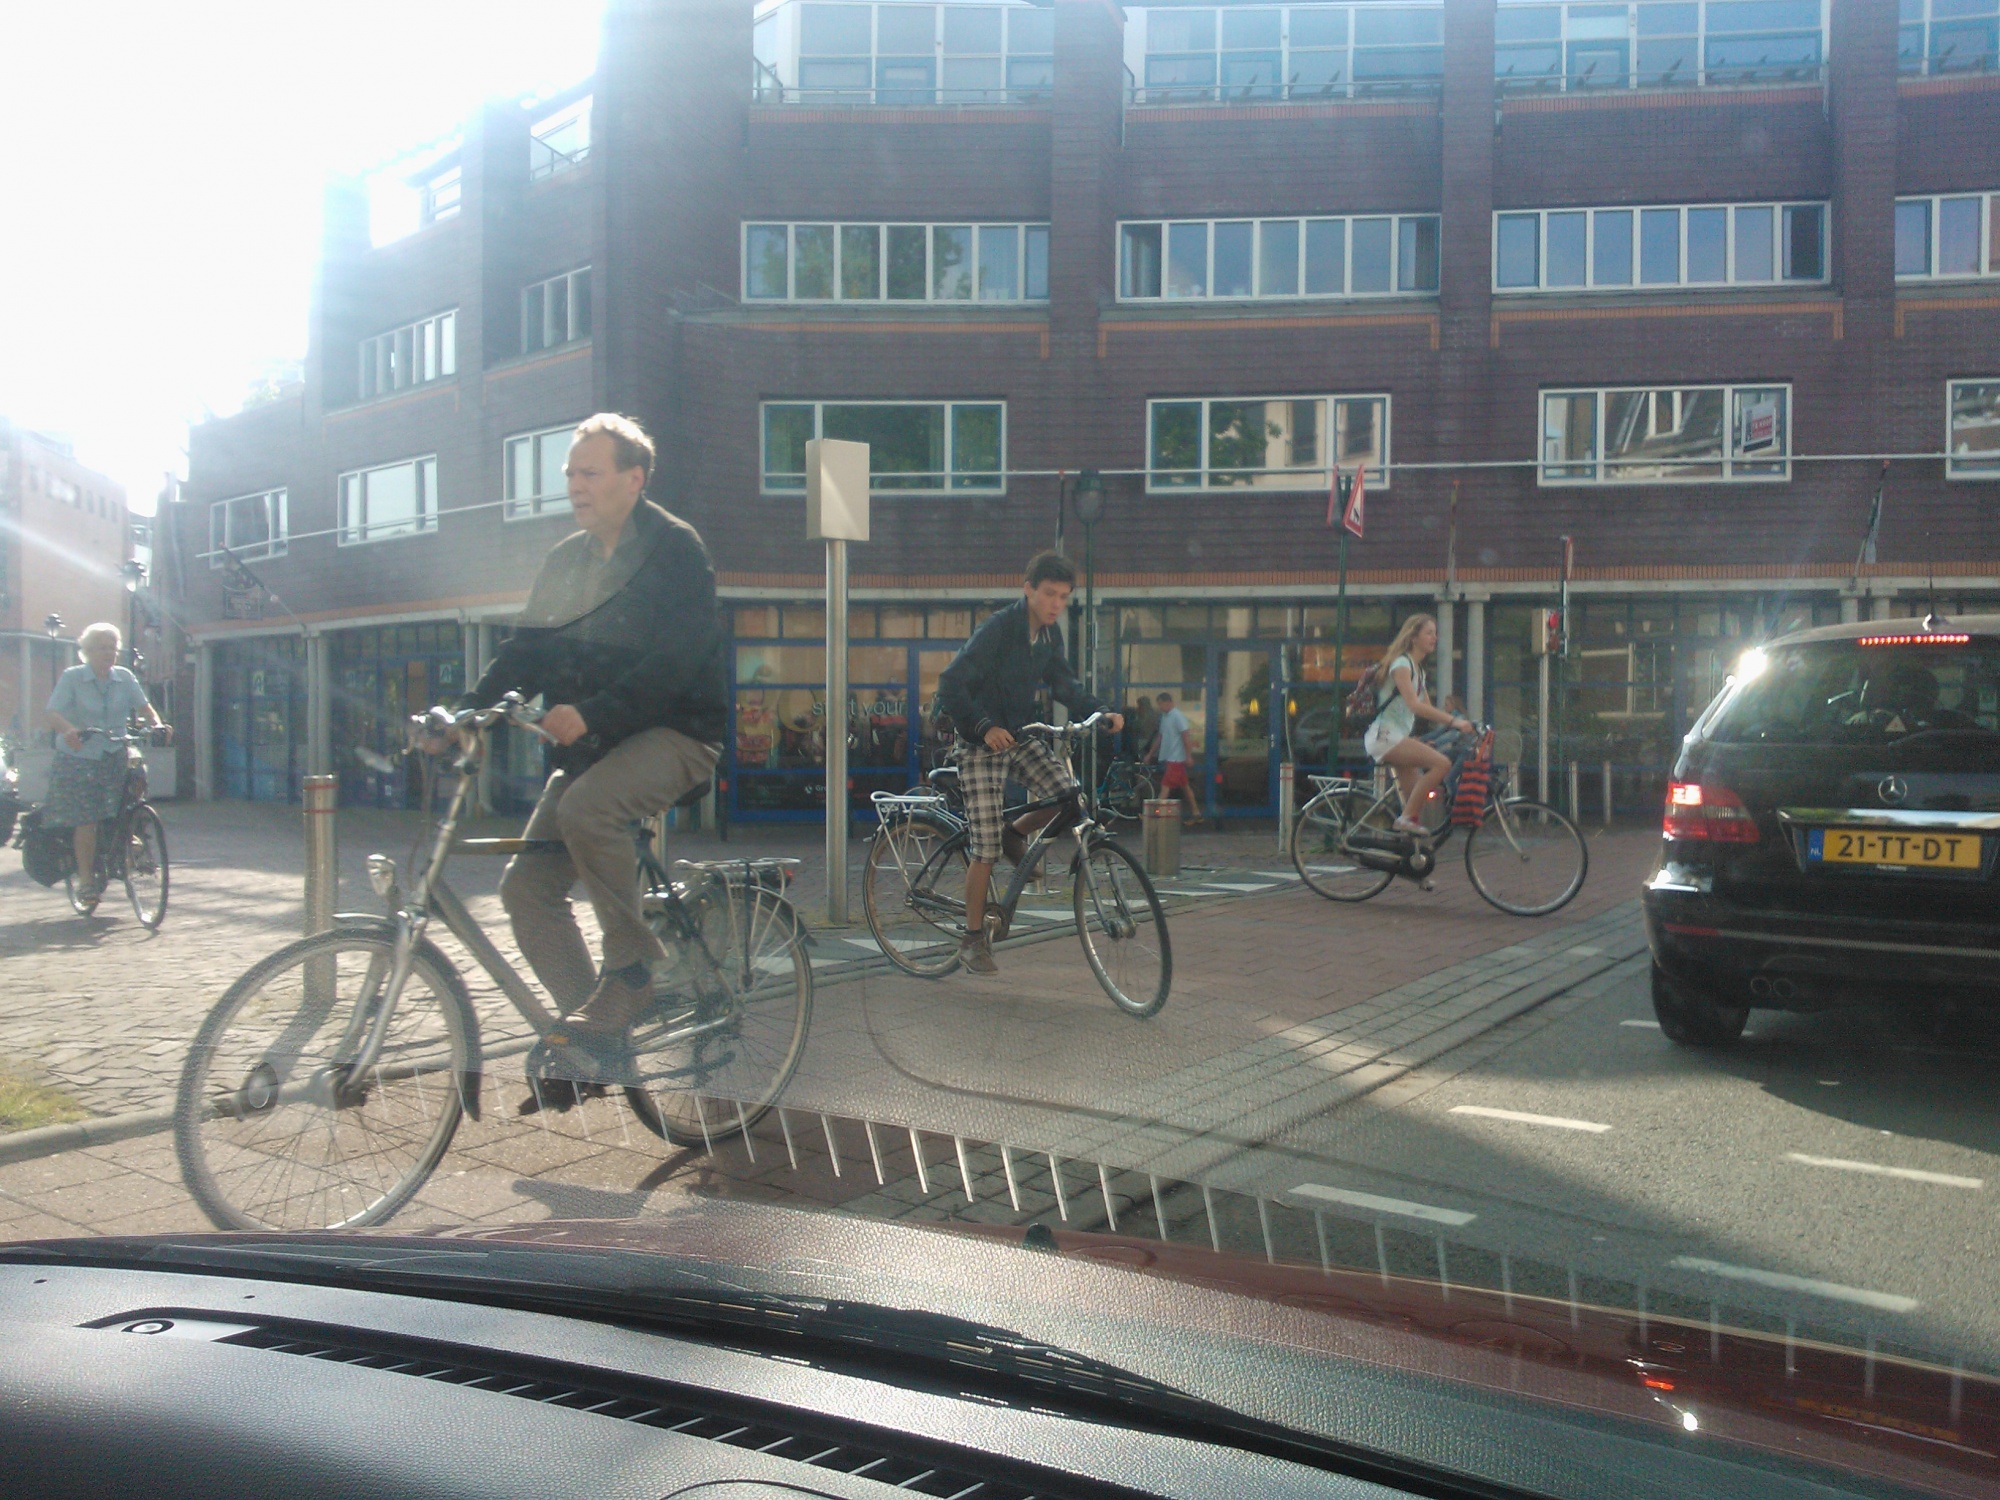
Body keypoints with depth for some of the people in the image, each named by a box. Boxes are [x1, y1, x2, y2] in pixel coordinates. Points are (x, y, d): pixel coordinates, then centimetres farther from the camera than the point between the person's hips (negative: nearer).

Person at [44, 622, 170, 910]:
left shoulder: (124, 678, 4)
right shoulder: (72, 678, -5)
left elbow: (144, 706, 3)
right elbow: (54, 714, -14)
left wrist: (158, 725, -19)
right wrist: (69, 730, -36)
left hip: (114, 758, 3)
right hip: (78, 759, -3)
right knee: (85, 819, -8)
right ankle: (85, 879, 1)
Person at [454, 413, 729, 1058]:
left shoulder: (674, 546, -8)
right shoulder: (564, 560, 14)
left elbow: (678, 657, -20)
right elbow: (525, 653, 11)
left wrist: (591, 713, -29)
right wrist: (463, 712, -5)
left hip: (675, 731, -7)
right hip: (593, 743, 7)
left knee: (587, 805, -35)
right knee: (525, 883, -5)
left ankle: (632, 966, -17)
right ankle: (593, 1024, 6)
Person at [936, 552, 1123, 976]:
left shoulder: (1049, 634, 1)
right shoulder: (997, 629, -20)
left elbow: (1064, 684, 12)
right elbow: (950, 687, -23)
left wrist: (1101, 713, -4)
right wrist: (985, 727, -35)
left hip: (1022, 737, 6)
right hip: (983, 742, -6)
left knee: (1070, 797, -17)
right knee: (985, 850, -7)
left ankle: (1015, 833, 14)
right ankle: (973, 940, 9)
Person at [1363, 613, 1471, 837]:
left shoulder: (1418, 669, 21)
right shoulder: (1401, 663, -10)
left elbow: (1427, 709, 20)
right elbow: (1414, 705, -22)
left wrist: (1456, 724, 7)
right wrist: (1453, 721, -27)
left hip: (1400, 737, 10)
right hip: (1384, 737, -10)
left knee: (1416, 800, 6)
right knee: (1442, 763, -24)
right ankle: (1406, 818, -21)